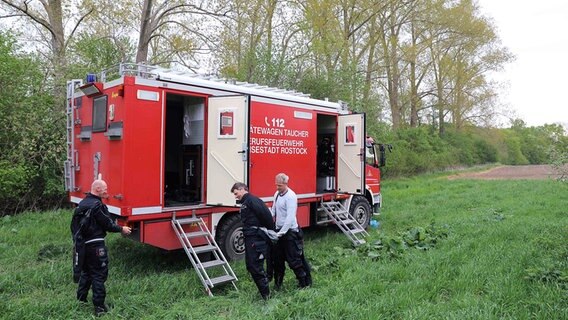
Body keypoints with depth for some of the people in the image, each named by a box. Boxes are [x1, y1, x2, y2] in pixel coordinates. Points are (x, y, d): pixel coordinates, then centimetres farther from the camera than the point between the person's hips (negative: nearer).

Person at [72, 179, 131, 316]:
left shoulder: (83, 203, 10)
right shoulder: (97, 205, -17)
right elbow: (107, 224, -13)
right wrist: (121, 229, -1)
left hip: (83, 243, 9)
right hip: (95, 245, -9)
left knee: (85, 271, 21)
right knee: (99, 274, -2)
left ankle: (80, 300, 30)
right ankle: (99, 306, 2)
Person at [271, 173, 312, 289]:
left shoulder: (291, 196, -18)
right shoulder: (277, 194, 8)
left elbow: (290, 217, -23)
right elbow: (273, 211, 13)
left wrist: (281, 233, -25)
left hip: (290, 232, -8)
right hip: (279, 230, 8)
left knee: (293, 260, 0)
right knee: (277, 258, 16)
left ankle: (305, 282, 16)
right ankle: (277, 283, 30)